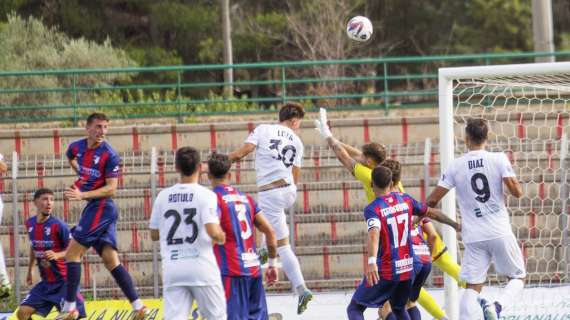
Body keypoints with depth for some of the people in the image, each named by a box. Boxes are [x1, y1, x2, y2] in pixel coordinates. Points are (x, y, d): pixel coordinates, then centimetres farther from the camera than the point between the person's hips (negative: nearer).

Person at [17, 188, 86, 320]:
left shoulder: (59, 225, -16)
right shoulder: (30, 224, 2)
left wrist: (57, 255, -33)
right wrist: (30, 271, 24)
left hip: (64, 281, -6)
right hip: (46, 282, 6)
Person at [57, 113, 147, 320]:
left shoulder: (109, 155, -13)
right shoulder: (77, 147, 7)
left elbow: (111, 189, -15)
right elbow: (71, 158, 33)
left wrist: (82, 195, -24)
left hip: (101, 207, -8)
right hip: (95, 208, 8)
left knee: (72, 253, -8)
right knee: (110, 259, 5)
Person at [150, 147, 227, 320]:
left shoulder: (163, 196, 5)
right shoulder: (205, 195, -6)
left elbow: (154, 234, 12)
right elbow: (212, 231, -18)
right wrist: (221, 238, 4)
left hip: (172, 268, 3)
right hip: (201, 267, -3)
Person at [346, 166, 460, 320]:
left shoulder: (372, 209, -12)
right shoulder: (405, 199, 4)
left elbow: (374, 233, -31)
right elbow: (432, 213, 15)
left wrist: (372, 261, -46)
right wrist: (456, 225, 32)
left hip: (386, 272, -5)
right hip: (407, 268, 5)